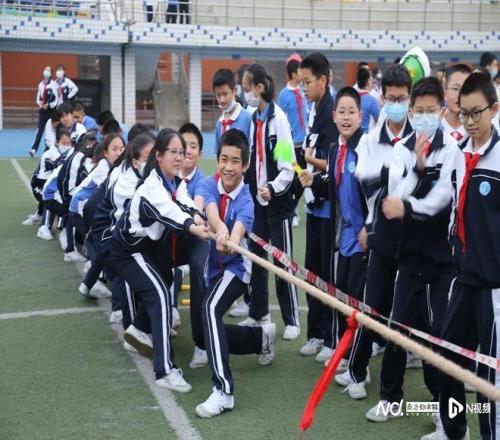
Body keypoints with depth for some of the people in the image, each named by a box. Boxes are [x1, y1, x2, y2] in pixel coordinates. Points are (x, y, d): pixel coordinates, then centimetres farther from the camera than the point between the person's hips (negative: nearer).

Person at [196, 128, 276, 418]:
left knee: (211, 308, -34)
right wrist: (219, 228, -53)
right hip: (215, 267, 6)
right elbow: (211, 210, -30)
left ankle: (224, 390, -37)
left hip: (236, 267, -6)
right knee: (213, 330, 15)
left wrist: (230, 241, -61)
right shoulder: (211, 184, -9)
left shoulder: (245, 201, -17)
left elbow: (238, 230, -37)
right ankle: (263, 336, 44)